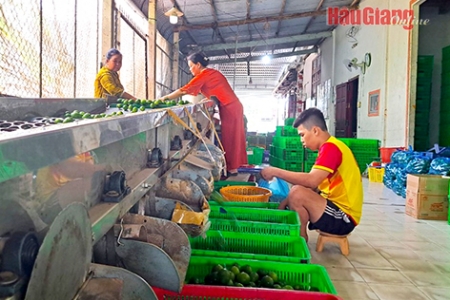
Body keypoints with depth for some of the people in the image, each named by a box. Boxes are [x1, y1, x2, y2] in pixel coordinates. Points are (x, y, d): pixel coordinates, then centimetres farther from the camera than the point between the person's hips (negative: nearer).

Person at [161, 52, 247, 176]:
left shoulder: (203, 75, -12)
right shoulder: (212, 72, 15)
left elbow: (183, 90, -12)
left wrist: (166, 98, -5)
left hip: (229, 108, -9)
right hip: (233, 106, 9)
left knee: (229, 138, -2)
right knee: (233, 137, 12)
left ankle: (232, 169, 5)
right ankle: (234, 166, 20)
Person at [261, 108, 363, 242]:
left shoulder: (331, 148, -18)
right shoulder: (330, 147, 13)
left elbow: (311, 181, -32)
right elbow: (314, 185, 11)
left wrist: (276, 171, -22)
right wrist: (286, 201, 2)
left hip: (343, 217, -10)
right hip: (337, 209, 10)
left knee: (297, 193, -26)